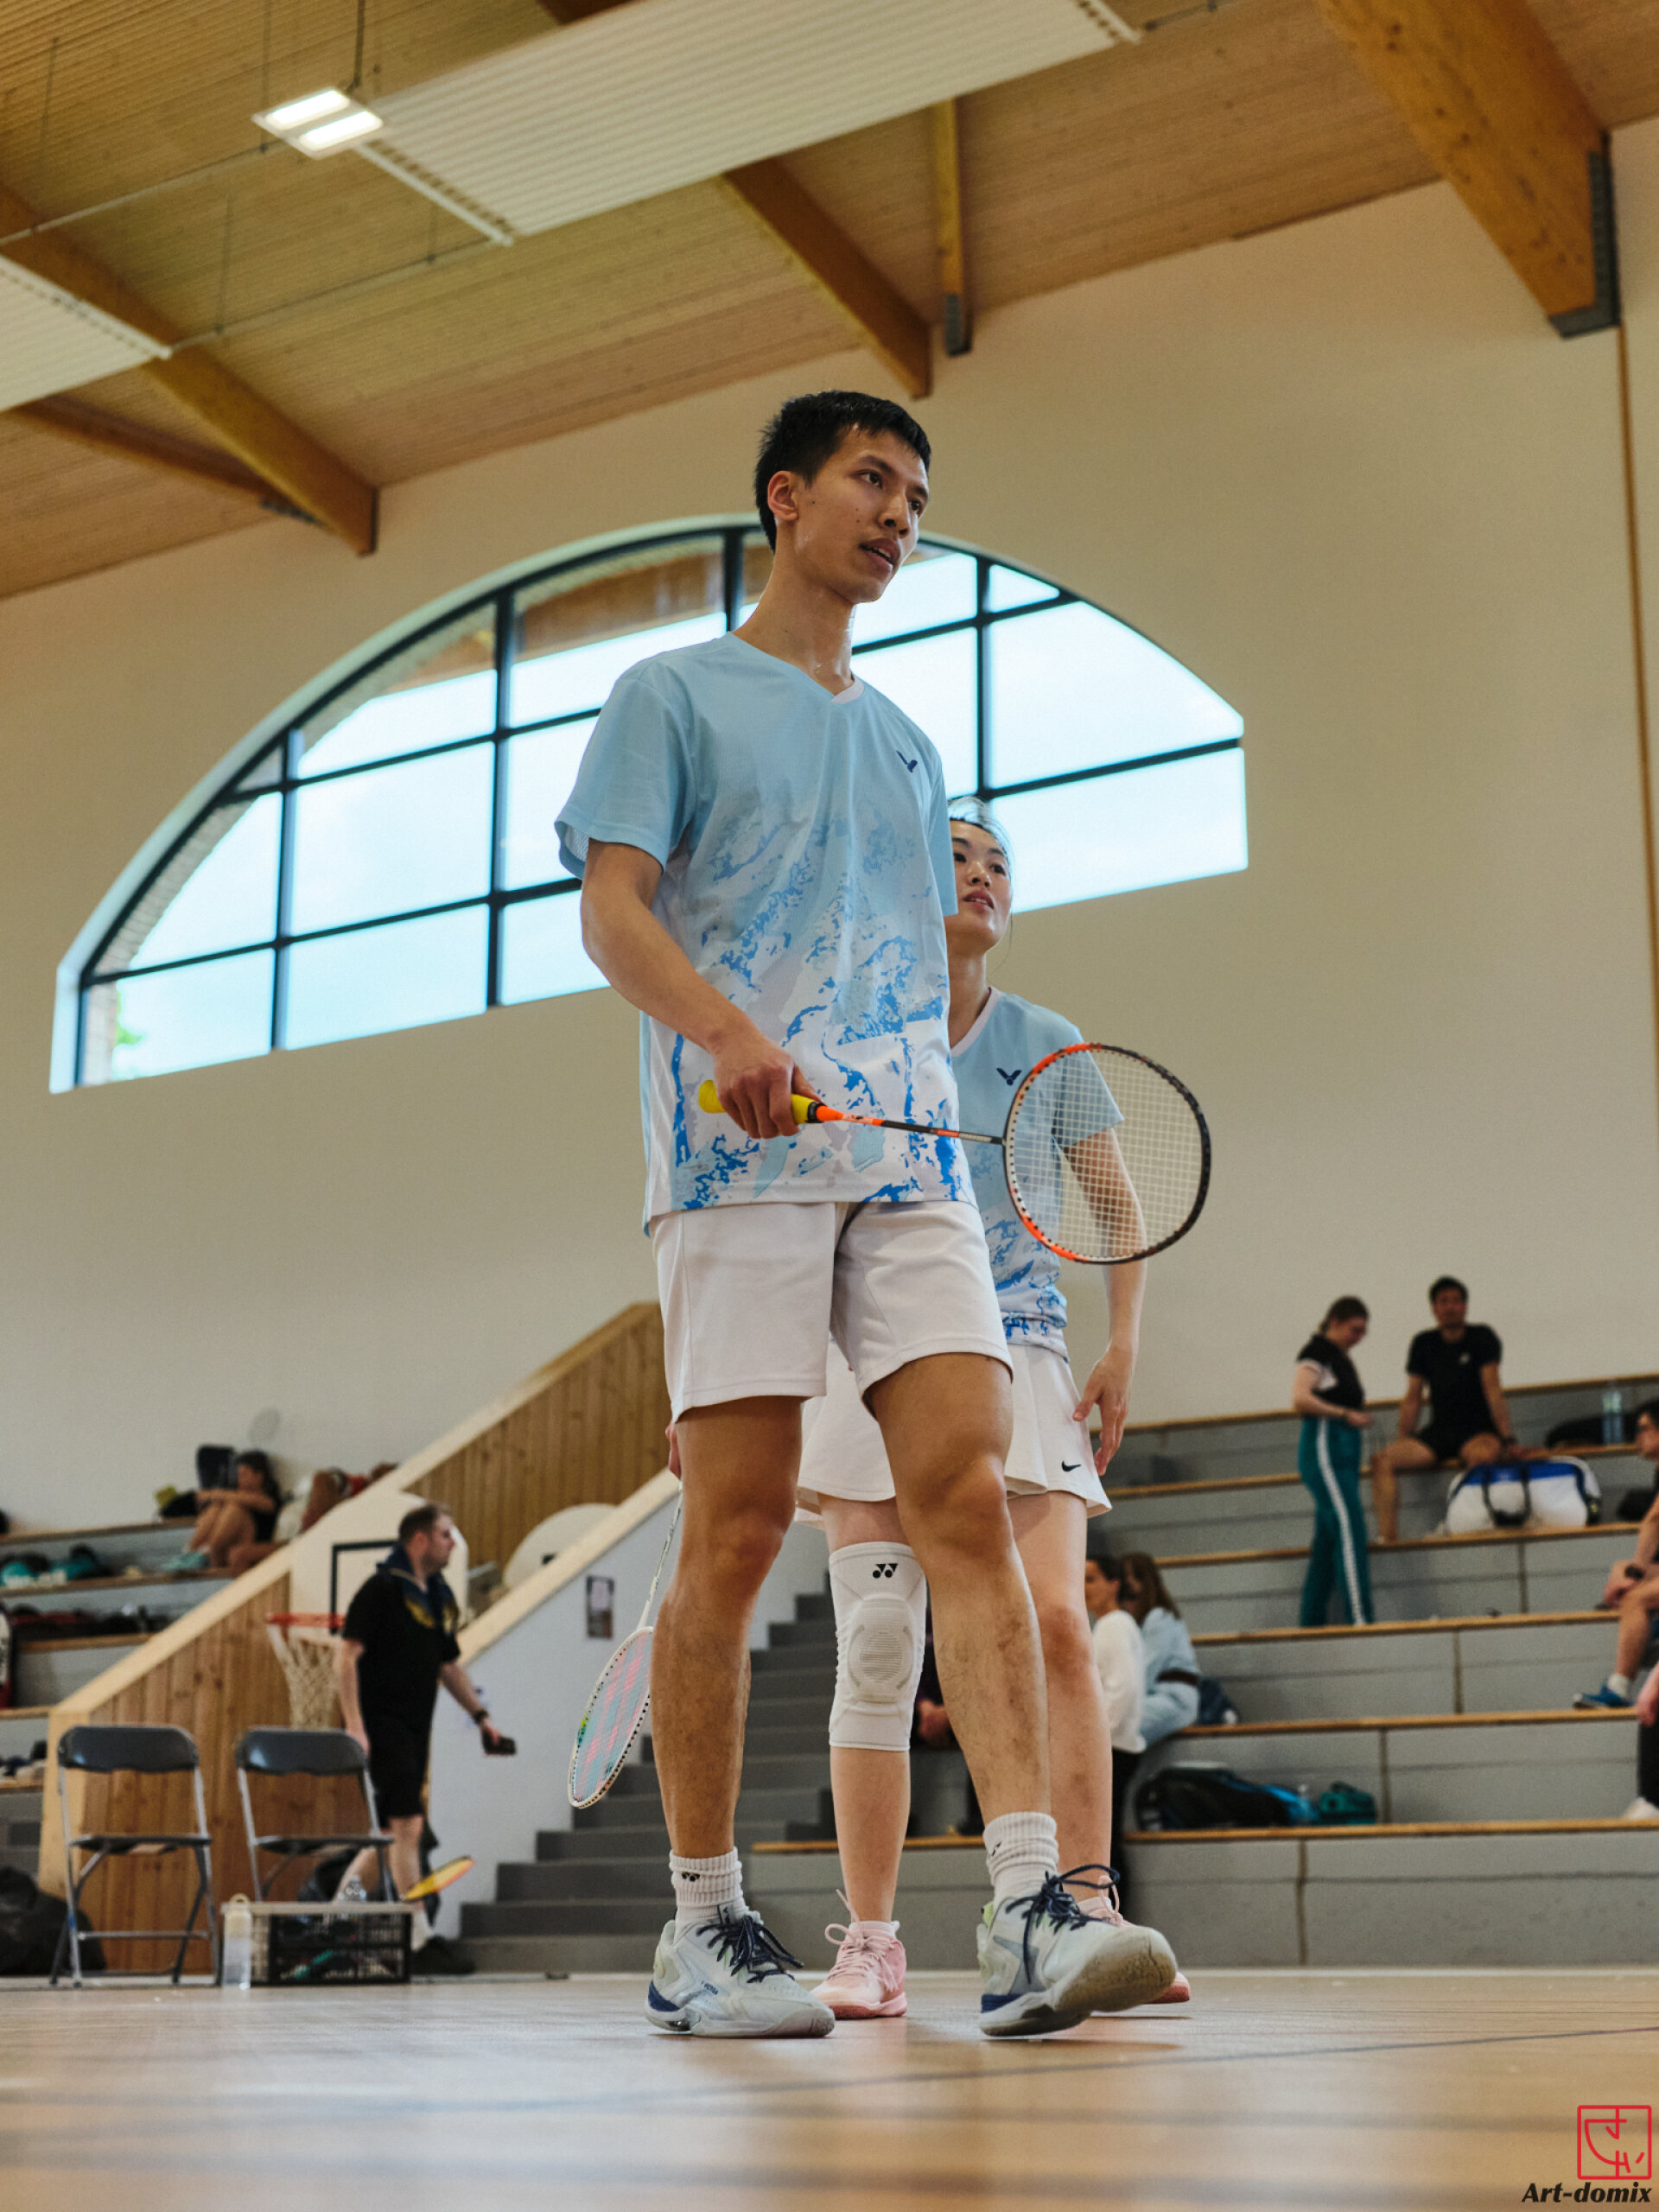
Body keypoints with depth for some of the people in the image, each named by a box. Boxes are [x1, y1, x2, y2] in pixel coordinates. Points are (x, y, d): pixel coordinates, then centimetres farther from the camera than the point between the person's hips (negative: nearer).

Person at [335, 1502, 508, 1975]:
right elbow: (347, 1655, -14)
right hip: (381, 1723, -9)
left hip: (415, 1729, 9)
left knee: (397, 1830, 11)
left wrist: (480, 1715, 18)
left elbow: (450, 1665, 25)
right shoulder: (382, 1588, -10)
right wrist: (354, 1723, -21)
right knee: (408, 1824, -13)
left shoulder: (440, 1597, 15)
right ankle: (422, 1940, -12)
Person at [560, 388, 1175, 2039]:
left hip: (910, 1158, 5)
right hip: (739, 1159, -4)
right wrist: (729, 1033, -21)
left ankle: (1028, 1915, -18)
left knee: (967, 1497, -11)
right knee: (736, 1536, -5)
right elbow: (612, 909, -2)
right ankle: (702, 1928, 6)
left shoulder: (905, 743, 27)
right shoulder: (674, 695, 11)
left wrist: (933, 1106, 16)